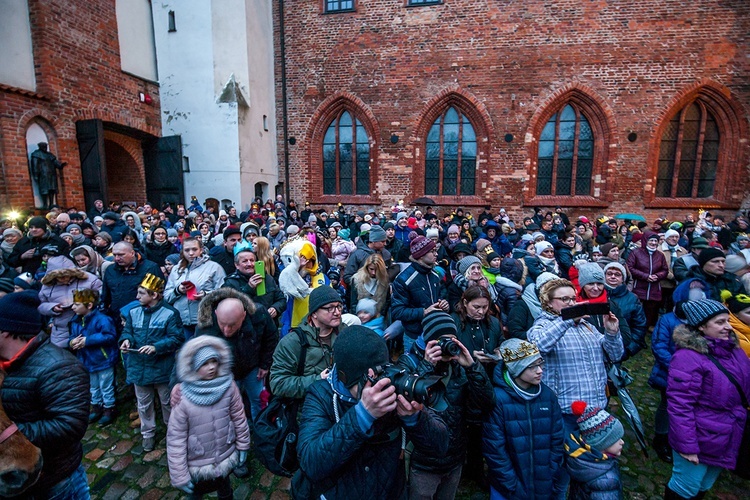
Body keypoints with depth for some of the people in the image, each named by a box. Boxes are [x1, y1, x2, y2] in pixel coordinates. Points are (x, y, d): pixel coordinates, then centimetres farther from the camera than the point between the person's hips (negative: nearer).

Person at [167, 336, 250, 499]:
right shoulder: (183, 398, -23)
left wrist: (243, 447, 3)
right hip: (197, 465, -2)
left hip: (226, 458, 2)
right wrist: (180, 476, -11)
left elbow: (239, 419, -6)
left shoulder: (228, 387, -18)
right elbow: (175, 440, -16)